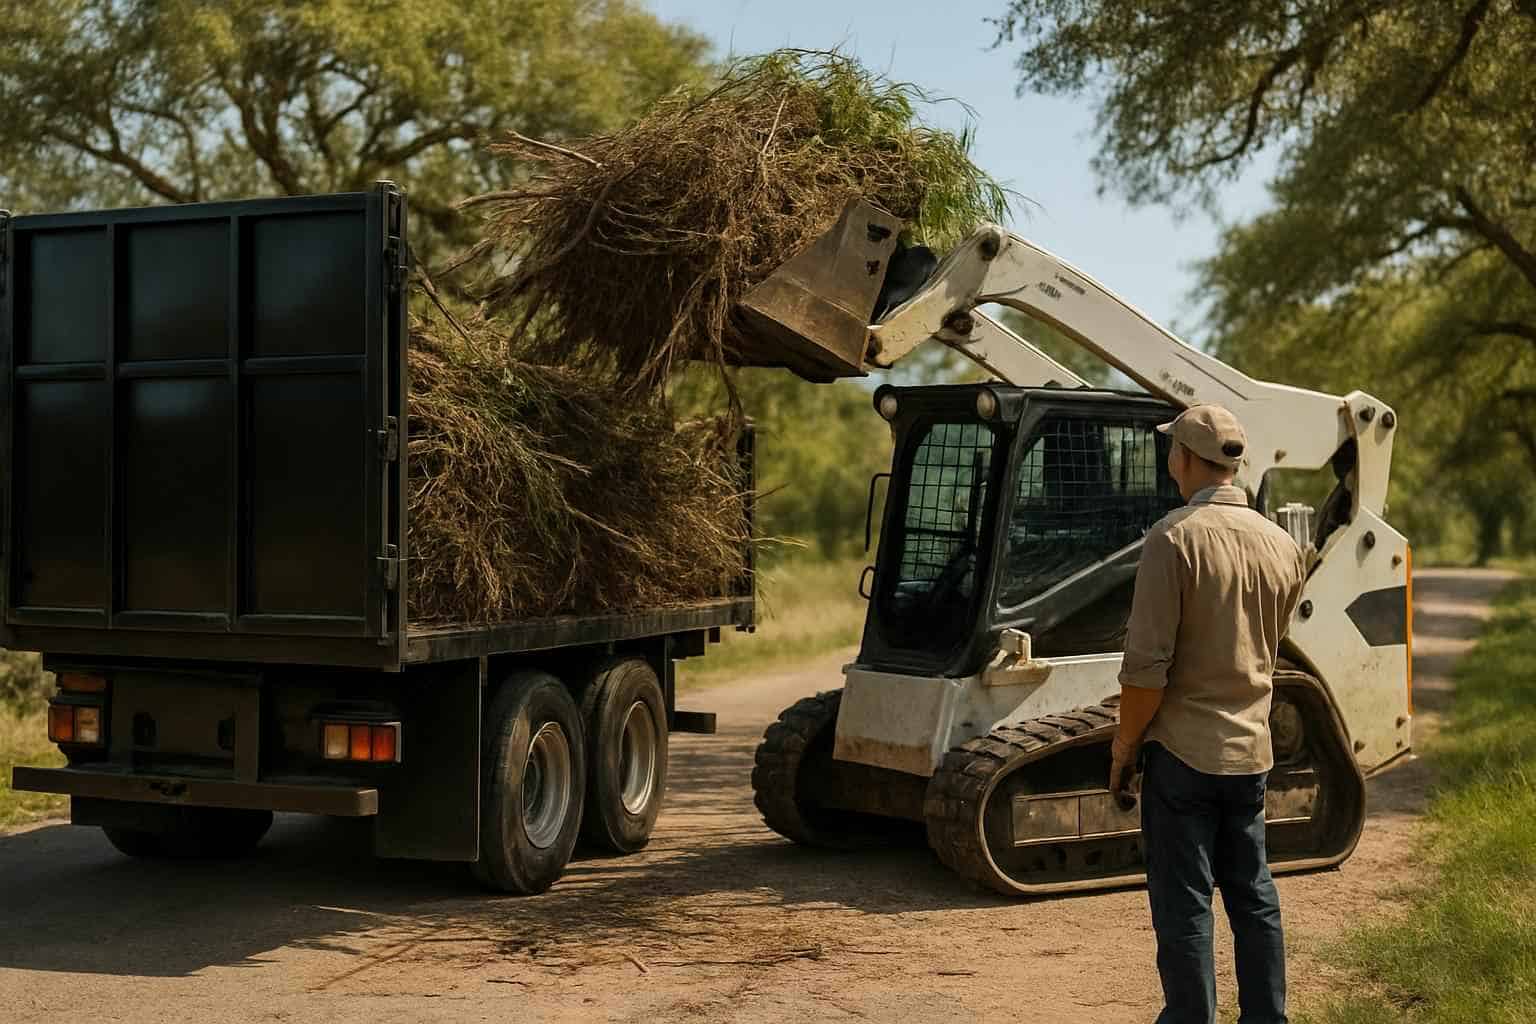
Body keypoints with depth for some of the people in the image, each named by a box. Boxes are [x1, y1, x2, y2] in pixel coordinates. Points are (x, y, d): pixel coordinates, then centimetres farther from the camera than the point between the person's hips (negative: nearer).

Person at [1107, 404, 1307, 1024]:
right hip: (1252, 751, 6)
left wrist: (1125, 745, -7)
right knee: (1253, 897, 16)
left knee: (1183, 904, 2)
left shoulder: (1175, 538, -15)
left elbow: (1147, 663, -18)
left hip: (1183, 748, -6)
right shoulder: (1281, 546, 5)